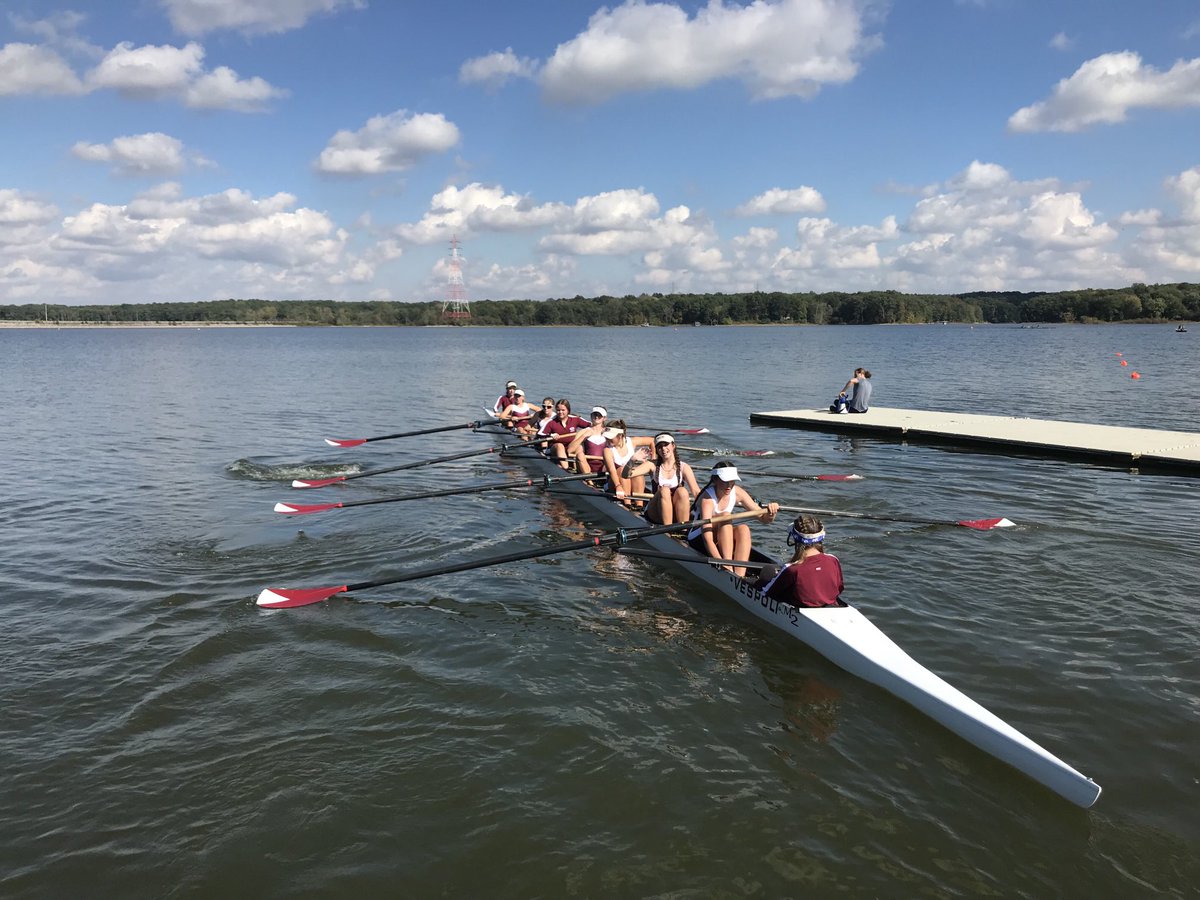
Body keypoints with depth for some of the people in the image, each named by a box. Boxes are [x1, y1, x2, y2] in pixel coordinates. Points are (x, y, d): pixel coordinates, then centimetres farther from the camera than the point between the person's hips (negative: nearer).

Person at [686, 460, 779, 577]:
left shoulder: (737, 493, -9)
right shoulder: (707, 498, -26)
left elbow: (764, 519, -7)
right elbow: (707, 538, -36)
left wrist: (770, 513, -31)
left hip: (722, 542, 5)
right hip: (698, 541, -5)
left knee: (743, 528, -26)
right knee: (725, 516, -30)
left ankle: (739, 577, -36)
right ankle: (728, 569, -38)